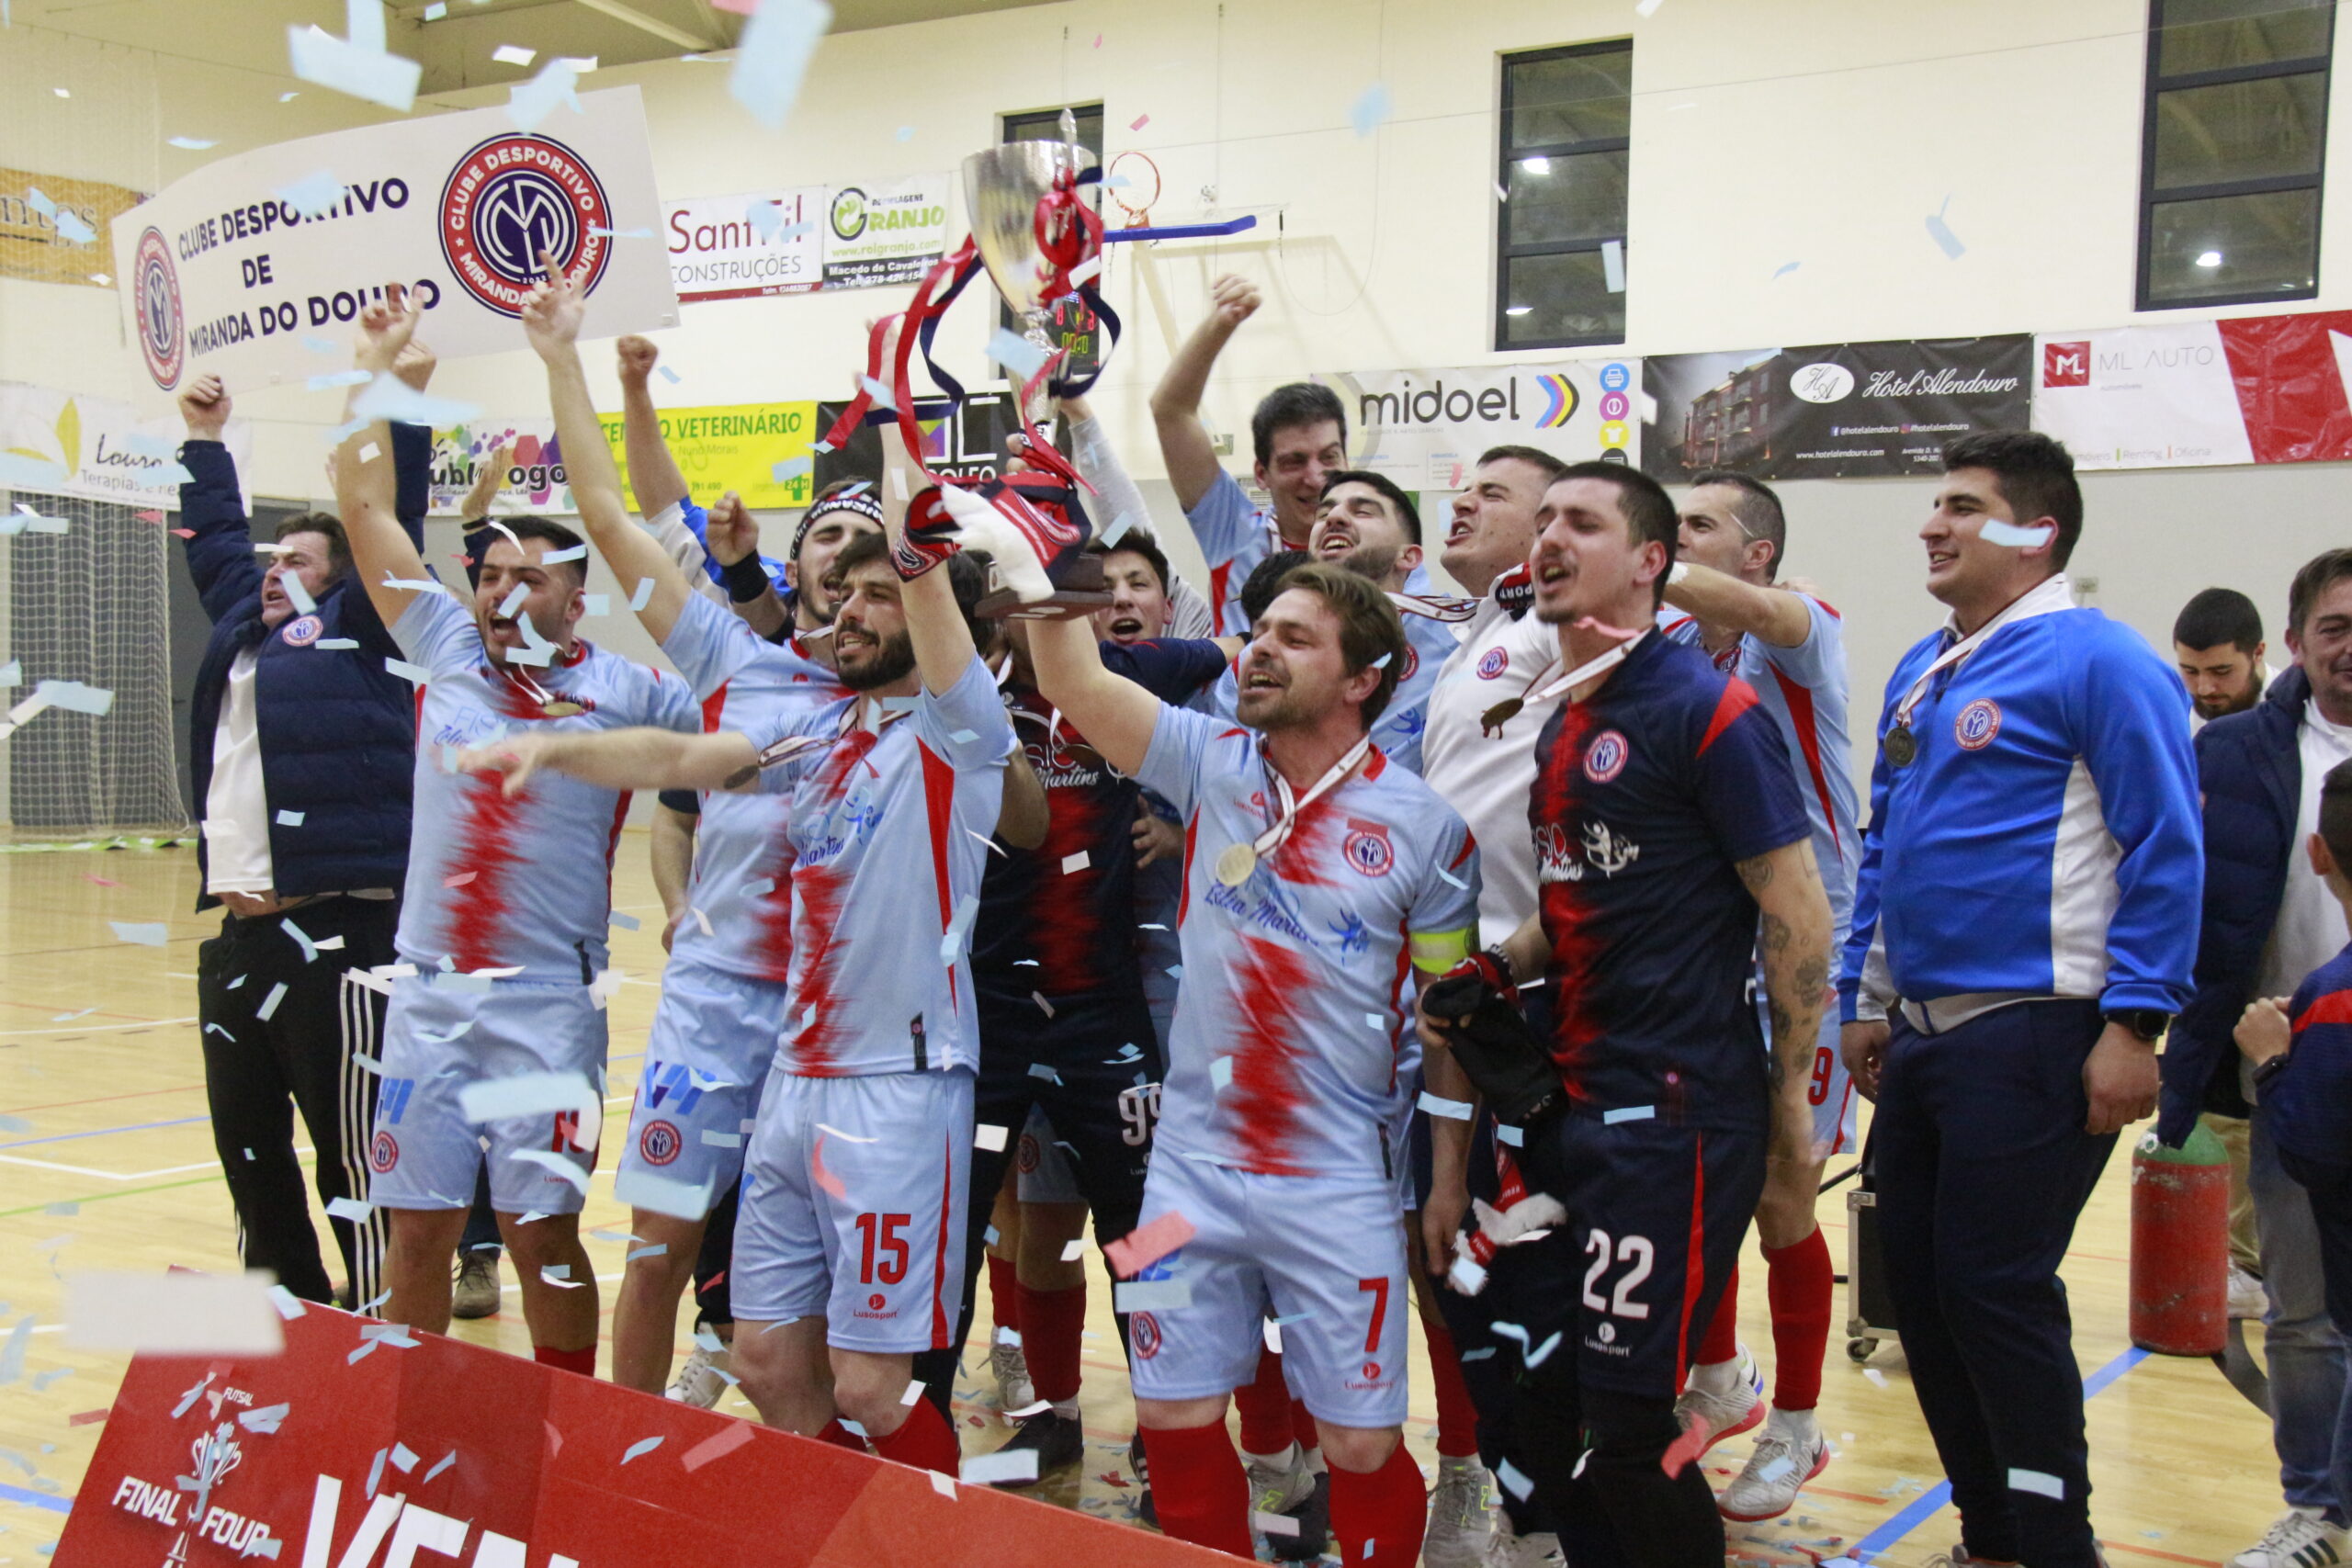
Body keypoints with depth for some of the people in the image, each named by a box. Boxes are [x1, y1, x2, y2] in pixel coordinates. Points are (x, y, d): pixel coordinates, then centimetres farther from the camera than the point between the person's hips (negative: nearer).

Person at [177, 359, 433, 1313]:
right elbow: (216, 539, 35)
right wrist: (205, 440, 40)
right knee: (246, 1144, 14)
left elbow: (391, 528, -5)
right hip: (238, 937, 8)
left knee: (351, 1151, -5)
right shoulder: (243, 628, 20)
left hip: (337, 935, -8)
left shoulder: (353, 631, 2)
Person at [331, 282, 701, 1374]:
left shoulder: (623, 693, -3)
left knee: (541, 1231, 3)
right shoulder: (444, 652, 5)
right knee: (416, 1227, 11)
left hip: (548, 999, -3)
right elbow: (363, 502, 7)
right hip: (428, 990, 3)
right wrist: (378, 363, 8)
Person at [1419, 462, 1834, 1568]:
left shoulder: (1705, 710, -10)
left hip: (1673, 1115, -8)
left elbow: (1799, 919, -10)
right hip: (1567, 1107, 8)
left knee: (1625, 1432, -3)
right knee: (1542, 1420, 11)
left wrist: (1787, 1102, -6)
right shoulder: (1551, 721, 14)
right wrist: (1491, 976, 6)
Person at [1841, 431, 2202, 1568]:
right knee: (1919, 1285, 12)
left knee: (1997, 1289, -4)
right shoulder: (1919, 674, 15)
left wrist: (2133, 1027, -18)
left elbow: (2163, 852, -14)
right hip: (1922, 1035, 8)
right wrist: (1865, 1001, 18)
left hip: (2030, 1036, -8)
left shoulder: (2094, 660, -9)